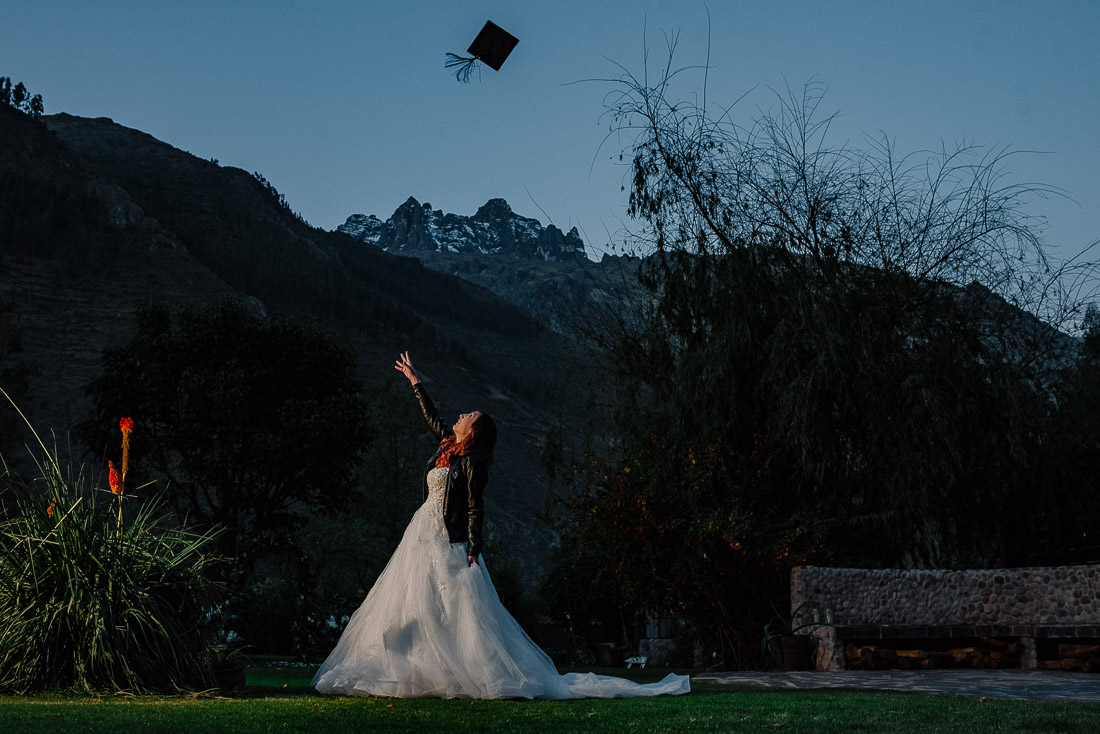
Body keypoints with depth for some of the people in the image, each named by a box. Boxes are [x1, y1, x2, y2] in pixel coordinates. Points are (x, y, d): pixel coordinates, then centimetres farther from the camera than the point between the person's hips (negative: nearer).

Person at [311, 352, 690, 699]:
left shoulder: (471, 463, -12)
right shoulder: (447, 445, 10)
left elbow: (475, 509, -15)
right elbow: (431, 415, 26)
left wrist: (473, 550, -20)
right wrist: (415, 381, 33)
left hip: (448, 542, -9)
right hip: (424, 535, 9)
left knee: (457, 610, -11)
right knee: (412, 608, 9)